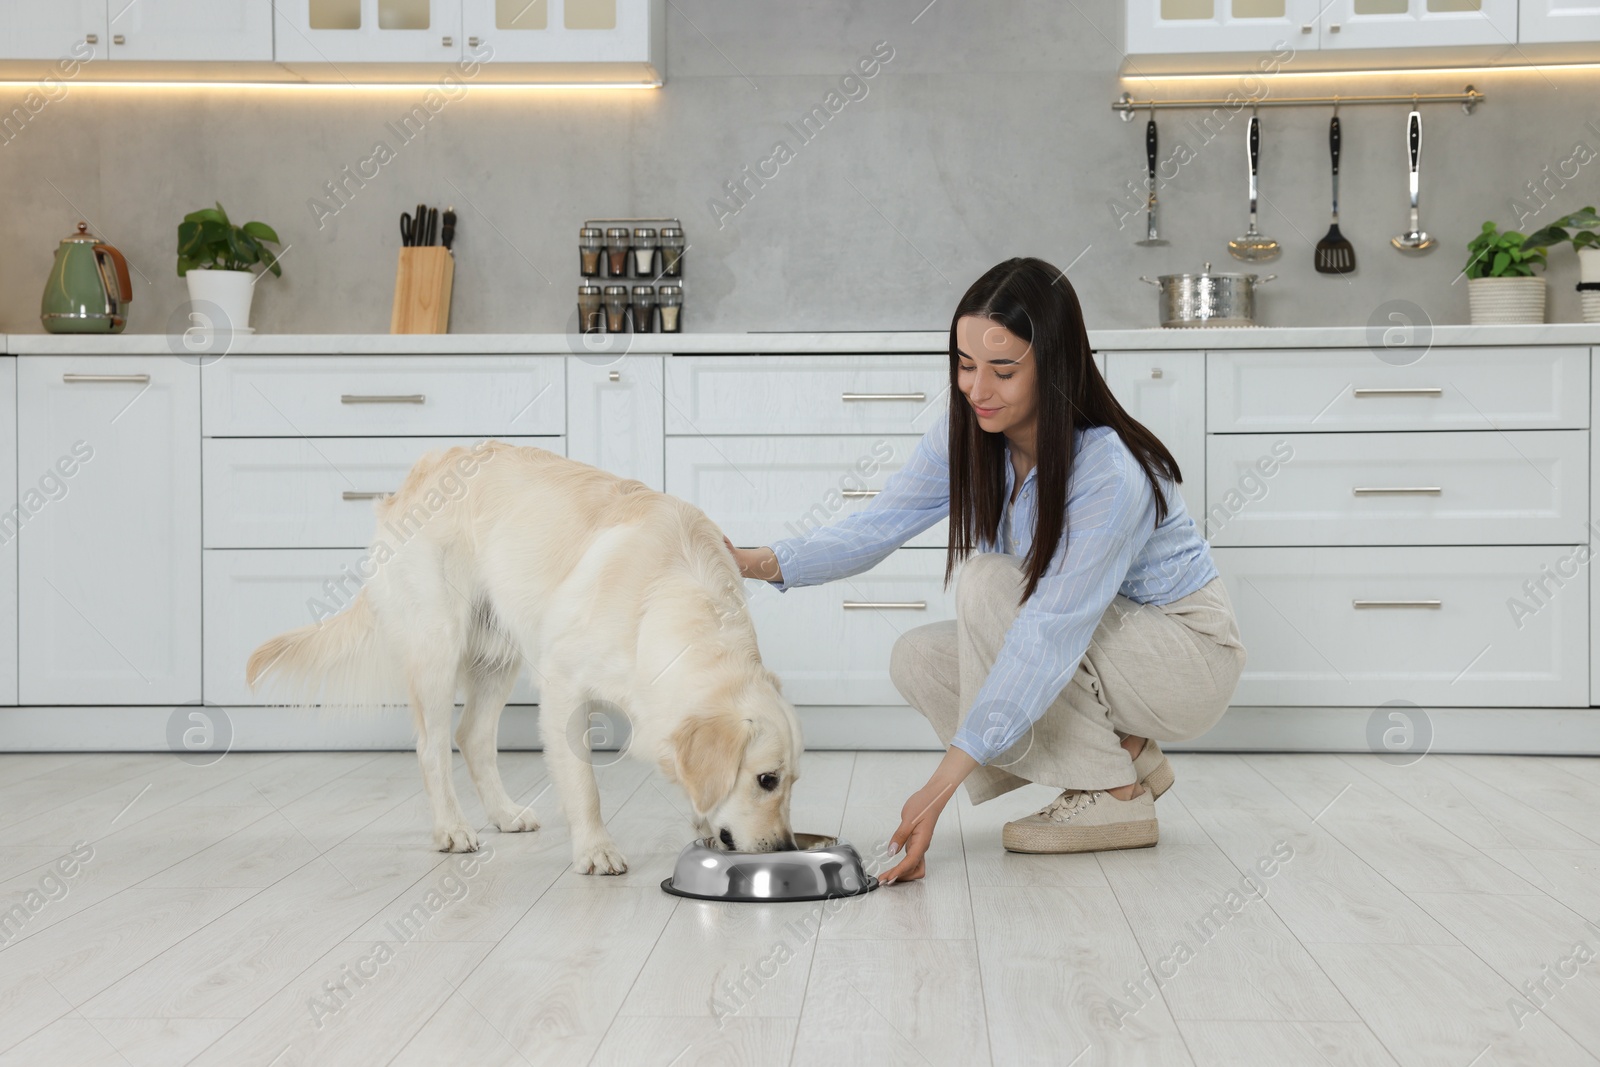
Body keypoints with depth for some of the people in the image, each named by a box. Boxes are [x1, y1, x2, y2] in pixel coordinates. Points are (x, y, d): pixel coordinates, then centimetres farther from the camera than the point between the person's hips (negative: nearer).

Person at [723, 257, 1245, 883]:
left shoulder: (1110, 472, -32)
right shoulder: (967, 436, -10)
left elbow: (1049, 637, -37)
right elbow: (879, 525, -10)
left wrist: (945, 782, -41)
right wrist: (758, 563, -29)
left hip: (1190, 655, -7)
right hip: (1091, 641, 8)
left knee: (990, 583, -26)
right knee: (917, 660, -11)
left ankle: (1114, 796, -14)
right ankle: (1125, 753, 2)